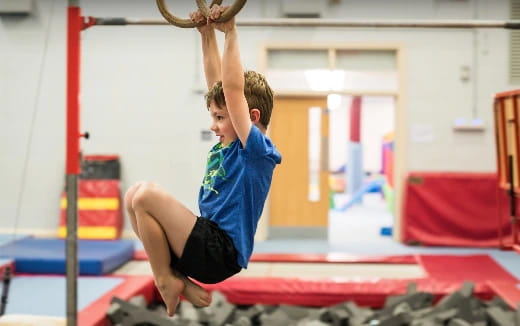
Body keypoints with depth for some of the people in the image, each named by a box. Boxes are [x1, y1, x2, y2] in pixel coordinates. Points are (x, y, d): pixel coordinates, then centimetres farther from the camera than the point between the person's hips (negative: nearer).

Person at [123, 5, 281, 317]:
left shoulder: (258, 151, -12)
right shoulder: (228, 144, 12)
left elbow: (233, 89, -22)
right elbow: (216, 83, 16)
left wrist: (231, 34, -19)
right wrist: (208, 34, 14)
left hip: (219, 253, -10)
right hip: (208, 241, 10)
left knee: (146, 195, -22)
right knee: (134, 195, 8)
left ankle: (166, 280, -6)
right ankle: (178, 279, 3)